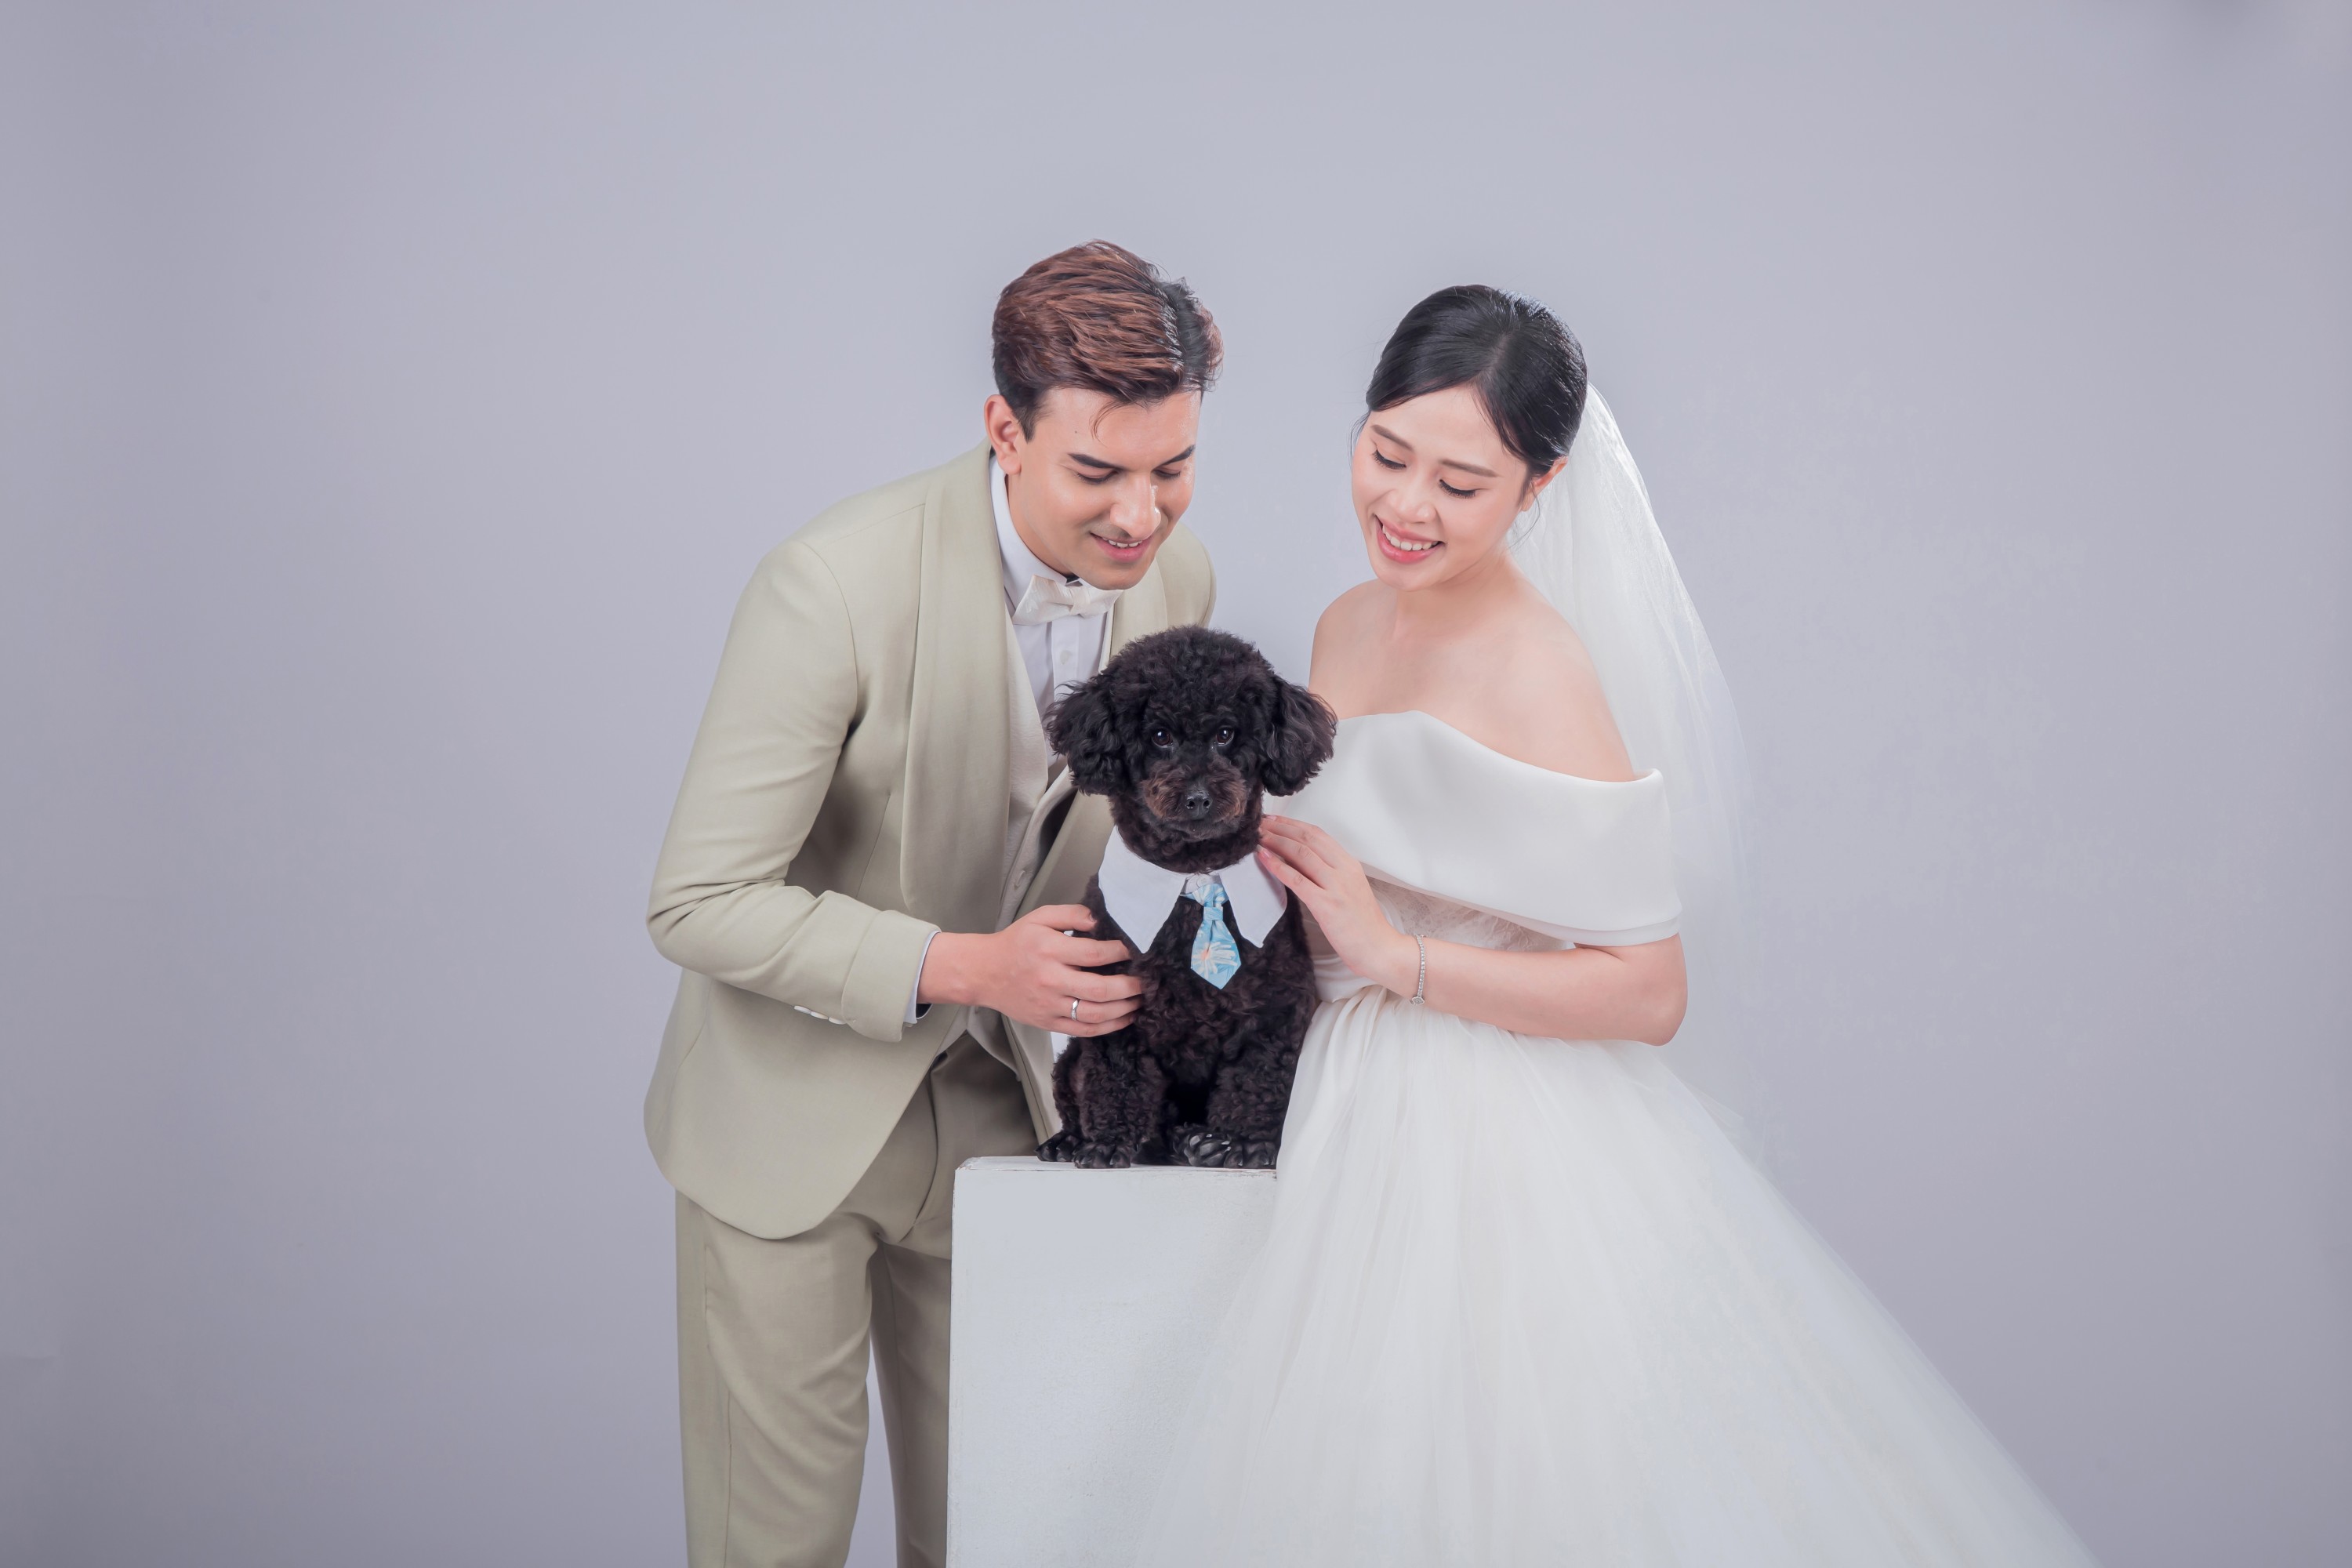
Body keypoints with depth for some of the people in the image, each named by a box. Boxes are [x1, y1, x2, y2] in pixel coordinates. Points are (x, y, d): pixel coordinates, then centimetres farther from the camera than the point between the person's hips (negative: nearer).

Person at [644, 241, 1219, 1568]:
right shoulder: (838, 584, -27)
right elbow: (701, 904, -22)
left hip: (996, 1115, 5)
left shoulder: (1179, 580, -8)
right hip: (794, 1110, -5)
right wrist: (959, 968, -28)